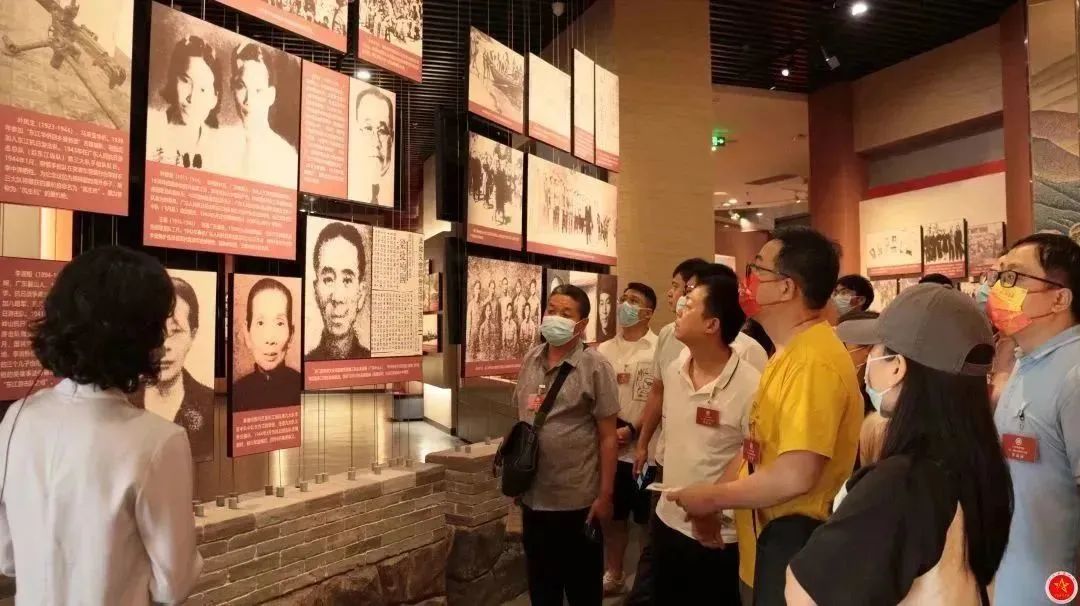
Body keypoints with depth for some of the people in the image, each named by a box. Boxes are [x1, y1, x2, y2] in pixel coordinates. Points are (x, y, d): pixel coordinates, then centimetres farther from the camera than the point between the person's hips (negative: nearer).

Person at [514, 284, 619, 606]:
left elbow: (608, 436, -11)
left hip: (577, 500, -5)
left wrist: (604, 495, -12)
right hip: (533, 496, 5)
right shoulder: (530, 359, 3)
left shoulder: (595, 366, -12)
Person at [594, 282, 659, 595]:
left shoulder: (659, 350, -9)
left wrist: (632, 429, -17)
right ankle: (613, 574, 33)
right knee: (613, 515, 16)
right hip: (609, 447, 5)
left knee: (648, 519, 8)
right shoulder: (605, 350, 8)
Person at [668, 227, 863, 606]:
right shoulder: (792, 352, 9)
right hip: (769, 539, 9)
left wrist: (713, 497, -15)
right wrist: (721, 493, 8)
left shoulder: (813, 360, -24)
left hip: (795, 542, -9)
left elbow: (795, 477, -29)